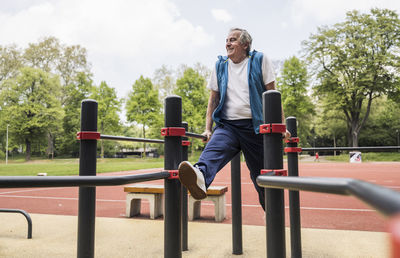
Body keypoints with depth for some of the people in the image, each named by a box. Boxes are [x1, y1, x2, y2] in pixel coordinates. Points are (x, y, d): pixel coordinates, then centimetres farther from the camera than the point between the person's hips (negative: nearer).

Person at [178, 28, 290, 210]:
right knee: (213, 150, -31)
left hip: (254, 126, -2)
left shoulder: (259, 60, 5)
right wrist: (208, 128, 8)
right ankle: (200, 178, -59)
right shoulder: (220, 65, 13)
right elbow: (214, 98, 14)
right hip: (227, 125, 2)